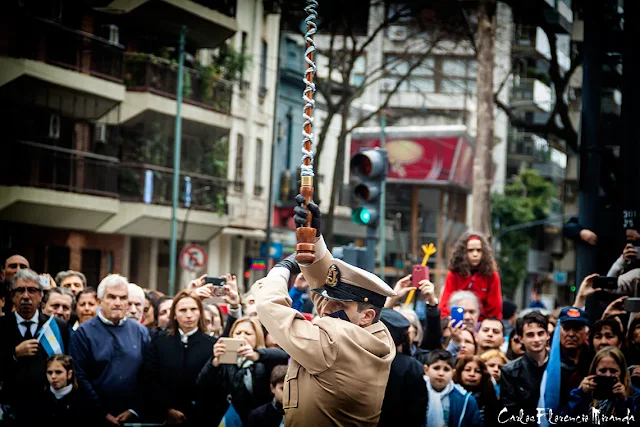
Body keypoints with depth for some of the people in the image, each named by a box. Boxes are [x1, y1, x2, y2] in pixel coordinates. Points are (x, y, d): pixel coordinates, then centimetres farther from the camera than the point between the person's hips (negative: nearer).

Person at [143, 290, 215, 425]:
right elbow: (150, 380, -2)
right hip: (162, 416, 1)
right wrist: (167, 409, -10)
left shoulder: (211, 344, -4)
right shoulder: (159, 341, 3)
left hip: (199, 417, -1)